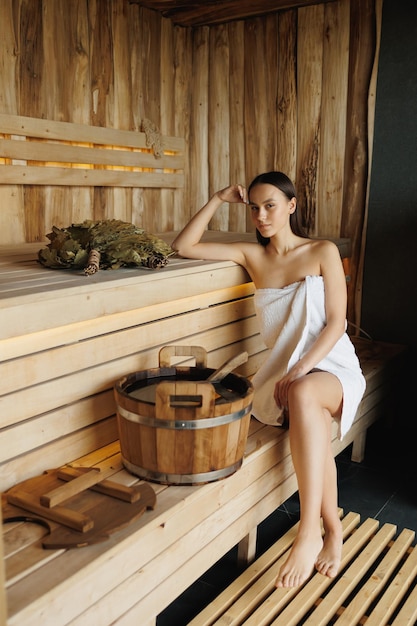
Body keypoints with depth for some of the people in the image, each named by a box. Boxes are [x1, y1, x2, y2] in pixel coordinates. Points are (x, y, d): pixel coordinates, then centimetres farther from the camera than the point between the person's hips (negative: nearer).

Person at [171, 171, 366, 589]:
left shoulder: (323, 252, 0)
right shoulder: (252, 255, 9)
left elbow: (336, 323, -6)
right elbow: (183, 247, 5)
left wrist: (301, 370, -19)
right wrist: (218, 200, 0)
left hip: (332, 366, -2)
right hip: (282, 373, 2)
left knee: (303, 394, -37)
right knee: (315, 425, -30)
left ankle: (309, 533, -34)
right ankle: (333, 531, -9)